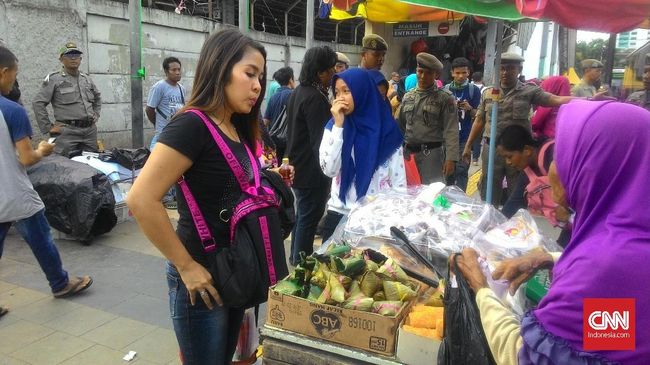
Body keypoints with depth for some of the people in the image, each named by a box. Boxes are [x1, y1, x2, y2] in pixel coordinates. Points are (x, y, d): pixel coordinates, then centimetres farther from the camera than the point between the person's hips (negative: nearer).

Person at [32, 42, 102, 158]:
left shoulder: (86, 79, 16)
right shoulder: (54, 79, -2)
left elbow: (98, 97, 32)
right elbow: (38, 103, -5)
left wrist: (96, 116, 21)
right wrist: (48, 128, -8)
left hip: (91, 130, 6)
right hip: (67, 132, -5)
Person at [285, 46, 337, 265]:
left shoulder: (298, 92, 10)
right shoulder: (315, 98, -22)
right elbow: (320, 140, -23)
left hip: (298, 166, 10)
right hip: (312, 171, -10)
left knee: (302, 214, 21)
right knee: (309, 218, 1)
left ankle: (296, 257, 33)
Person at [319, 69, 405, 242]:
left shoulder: (387, 130, -2)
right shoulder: (333, 127, 2)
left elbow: (399, 179, 0)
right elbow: (329, 170, -13)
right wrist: (338, 125, -14)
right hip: (339, 215, 1)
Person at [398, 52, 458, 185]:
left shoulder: (445, 98, -4)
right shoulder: (407, 97, 12)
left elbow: (451, 131, -11)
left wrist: (450, 158, -19)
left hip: (432, 153, -5)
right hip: (408, 152, 5)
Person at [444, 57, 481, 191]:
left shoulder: (474, 90, 0)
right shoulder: (445, 89, 4)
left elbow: (477, 115, 1)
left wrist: (469, 109, -19)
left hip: (465, 137, -2)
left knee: (461, 170, -4)